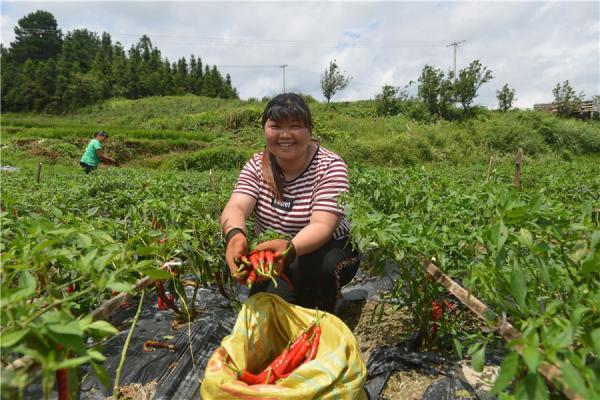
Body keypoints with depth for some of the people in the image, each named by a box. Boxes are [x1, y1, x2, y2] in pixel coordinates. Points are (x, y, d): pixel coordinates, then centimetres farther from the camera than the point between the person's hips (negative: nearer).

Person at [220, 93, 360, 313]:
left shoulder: (330, 166, -17)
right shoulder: (257, 165, -5)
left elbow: (322, 226, -29)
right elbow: (235, 208, -21)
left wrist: (289, 249, -50)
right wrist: (235, 235, -46)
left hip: (325, 254, -2)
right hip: (270, 256, 3)